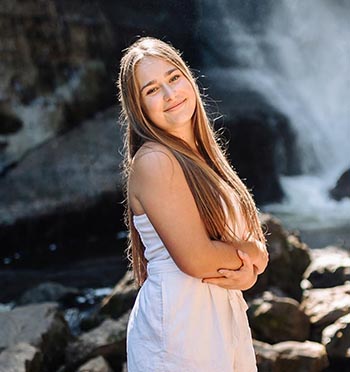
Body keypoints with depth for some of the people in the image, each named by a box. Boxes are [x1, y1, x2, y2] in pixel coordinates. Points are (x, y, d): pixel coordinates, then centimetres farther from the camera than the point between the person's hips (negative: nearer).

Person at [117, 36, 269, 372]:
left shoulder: (200, 156, 10)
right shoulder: (152, 160, -16)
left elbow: (253, 243, 9)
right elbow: (196, 259, -23)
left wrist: (247, 273, -12)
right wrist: (251, 255, -5)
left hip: (226, 316, 8)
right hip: (176, 324, -8)